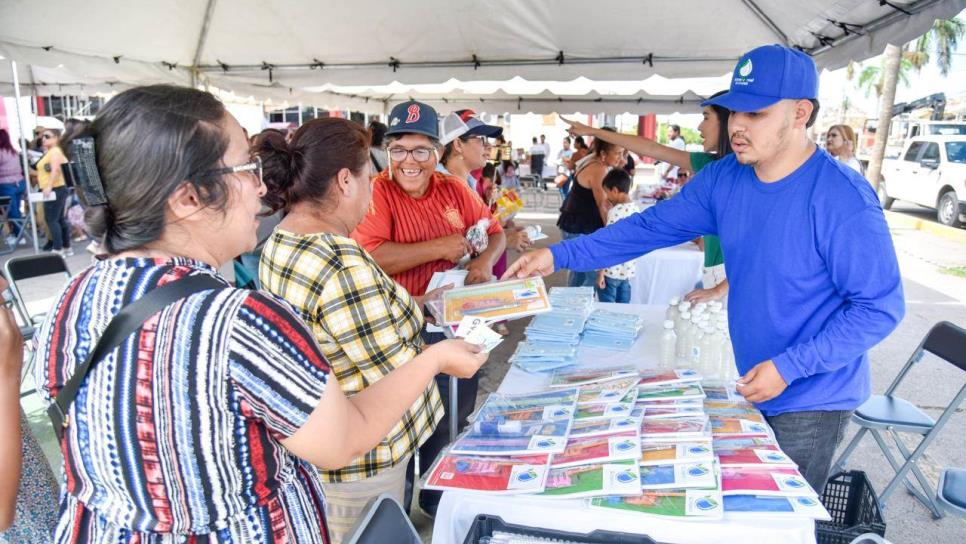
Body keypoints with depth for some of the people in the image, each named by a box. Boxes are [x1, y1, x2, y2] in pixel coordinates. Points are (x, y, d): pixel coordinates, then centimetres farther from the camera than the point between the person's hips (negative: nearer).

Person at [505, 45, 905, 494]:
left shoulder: (842, 199, -24)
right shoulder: (724, 179, -5)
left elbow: (880, 307, -19)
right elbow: (652, 226, -5)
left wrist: (789, 367, -25)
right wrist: (558, 255, -12)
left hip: (812, 400, -6)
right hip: (756, 389, 6)